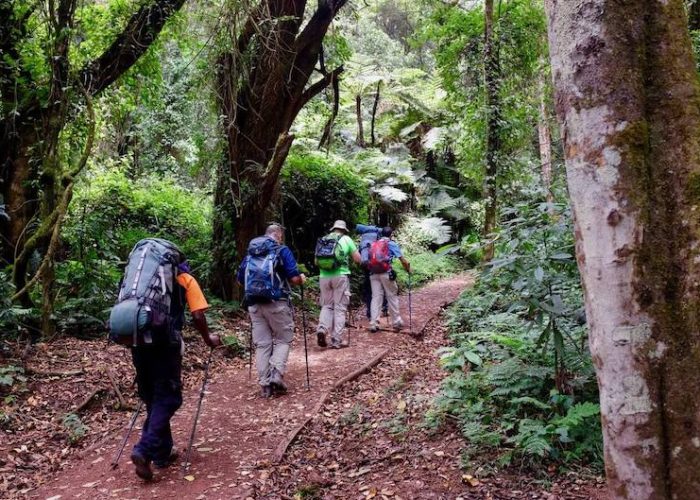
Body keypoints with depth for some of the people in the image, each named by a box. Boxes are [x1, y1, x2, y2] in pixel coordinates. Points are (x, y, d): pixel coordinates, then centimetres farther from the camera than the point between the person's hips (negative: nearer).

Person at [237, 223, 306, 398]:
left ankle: (265, 384, 9)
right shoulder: (282, 250, -1)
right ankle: (277, 375, -6)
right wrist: (302, 279, 12)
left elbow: (240, 279, 19)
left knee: (261, 343, 10)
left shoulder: (251, 252, 14)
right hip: (277, 302, -4)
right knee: (283, 339, 10)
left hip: (254, 303, 4)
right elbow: (294, 278, -9)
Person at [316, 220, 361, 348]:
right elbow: (358, 259, 4)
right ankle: (337, 340, 2)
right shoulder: (346, 239, 5)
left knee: (327, 306, 15)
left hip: (324, 276, 3)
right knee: (340, 308, 3)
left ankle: (322, 329, -9)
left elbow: (316, 261, 16)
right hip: (340, 276, -3)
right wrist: (349, 257, 23)